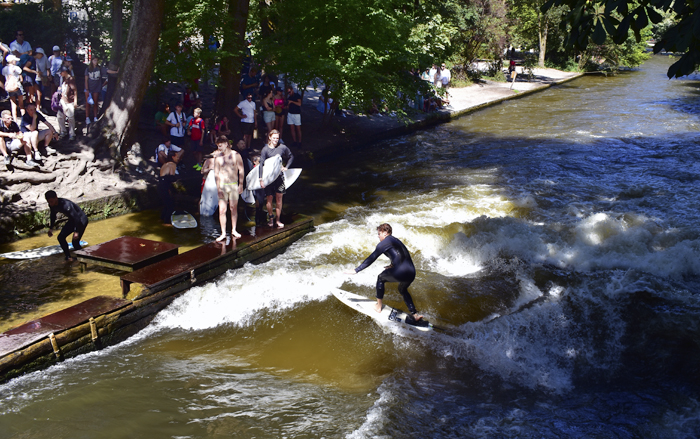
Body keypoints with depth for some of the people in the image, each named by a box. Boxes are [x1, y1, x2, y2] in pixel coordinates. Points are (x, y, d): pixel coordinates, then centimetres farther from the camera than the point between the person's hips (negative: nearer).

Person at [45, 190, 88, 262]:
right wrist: (50, 228, 19)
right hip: (72, 220, 8)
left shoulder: (66, 205, -35)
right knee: (61, 237, 3)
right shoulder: (52, 205, -8)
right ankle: (68, 256, 18)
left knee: (75, 241, -15)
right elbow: (53, 216, 13)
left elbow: (76, 217, -35)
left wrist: (76, 232, -36)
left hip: (81, 220, -8)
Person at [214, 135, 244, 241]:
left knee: (234, 208, 7)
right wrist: (218, 187, -7)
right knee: (222, 210, -6)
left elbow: (241, 170, 4)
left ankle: (233, 230, 21)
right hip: (222, 186, 0)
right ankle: (223, 233, -2)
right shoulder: (218, 158, 5)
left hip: (233, 185, 0)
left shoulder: (235, 155, 3)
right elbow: (216, 173, 3)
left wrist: (241, 185, -1)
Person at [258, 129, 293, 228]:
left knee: (279, 198, 3)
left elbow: (291, 157, 18)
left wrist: (286, 167, 7)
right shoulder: (265, 149, -6)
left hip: (279, 175, 2)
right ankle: (271, 218, 23)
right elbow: (261, 164, -9)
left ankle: (278, 220, 14)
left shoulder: (282, 147, -1)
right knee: (269, 198, 2)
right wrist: (261, 179, -16)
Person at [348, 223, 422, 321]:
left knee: (380, 278, 21)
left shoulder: (384, 243, 1)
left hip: (399, 273, -7)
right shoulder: (396, 241, 23)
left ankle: (379, 306, 29)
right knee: (402, 290, 34)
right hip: (411, 274, 8)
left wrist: (356, 271, 6)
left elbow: (371, 259, 1)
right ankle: (415, 314, 26)